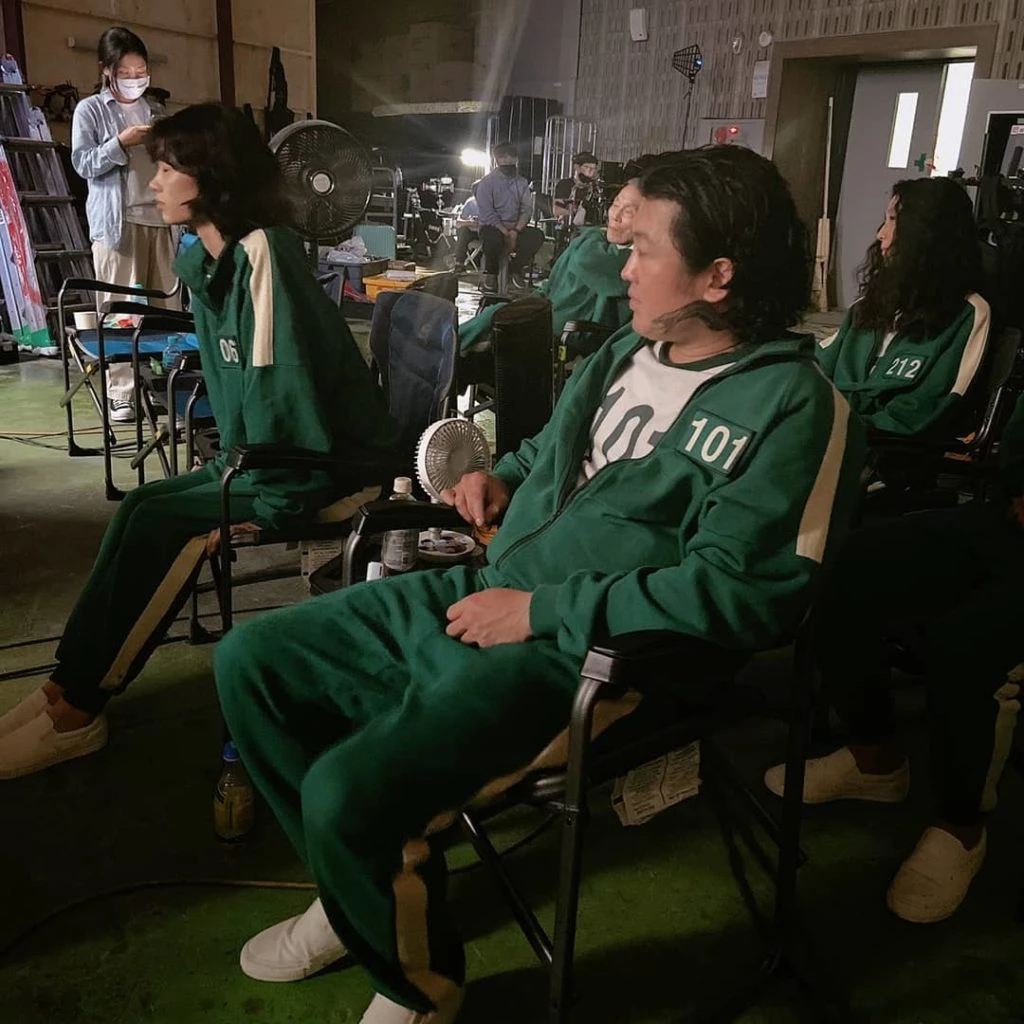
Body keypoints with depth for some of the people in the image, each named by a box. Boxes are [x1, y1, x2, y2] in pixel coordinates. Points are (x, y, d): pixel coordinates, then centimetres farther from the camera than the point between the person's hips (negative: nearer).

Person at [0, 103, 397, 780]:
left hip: (333, 463, -9)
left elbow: (283, 384, -23)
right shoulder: (209, 261, 10)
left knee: (162, 521, -16)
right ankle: (75, 684, 3)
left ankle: (79, 706, -2)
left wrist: (268, 500, -20)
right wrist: (233, 466, 3)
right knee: (143, 506, -2)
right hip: (268, 455, 9)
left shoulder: (263, 250, -19)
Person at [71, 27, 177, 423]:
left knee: (160, 306, 3)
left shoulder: (155, 110, 17)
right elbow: (83, 165, -3)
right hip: (116, 222, -4)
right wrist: (121, 142, -14)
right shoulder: (90, 110, 4)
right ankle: (120, 394, -4)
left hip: (160, 219, 4)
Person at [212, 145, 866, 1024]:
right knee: (250, 661, 5)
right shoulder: (629, 350, 13)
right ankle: (366, 890, 21)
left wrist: (541, 613, -18)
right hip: (483, 590, 9)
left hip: (584, 651, -8)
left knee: (349, 789, -26)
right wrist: (500, 478, 8)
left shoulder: (790, 402, -12)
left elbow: (738, 589, -20)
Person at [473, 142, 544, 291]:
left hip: (516, 227, 4)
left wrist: (515, 231, -19)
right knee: (493, 238, -38)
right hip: (492, 227, -4)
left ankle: (515, 268, -1)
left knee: (537, 235, -24)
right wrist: (506, 234, -21)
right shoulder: (487, 182, -4)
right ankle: (490, 272, -7)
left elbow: (527, 210, 0)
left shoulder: (522, 182, 9)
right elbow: (487, 214, -12)